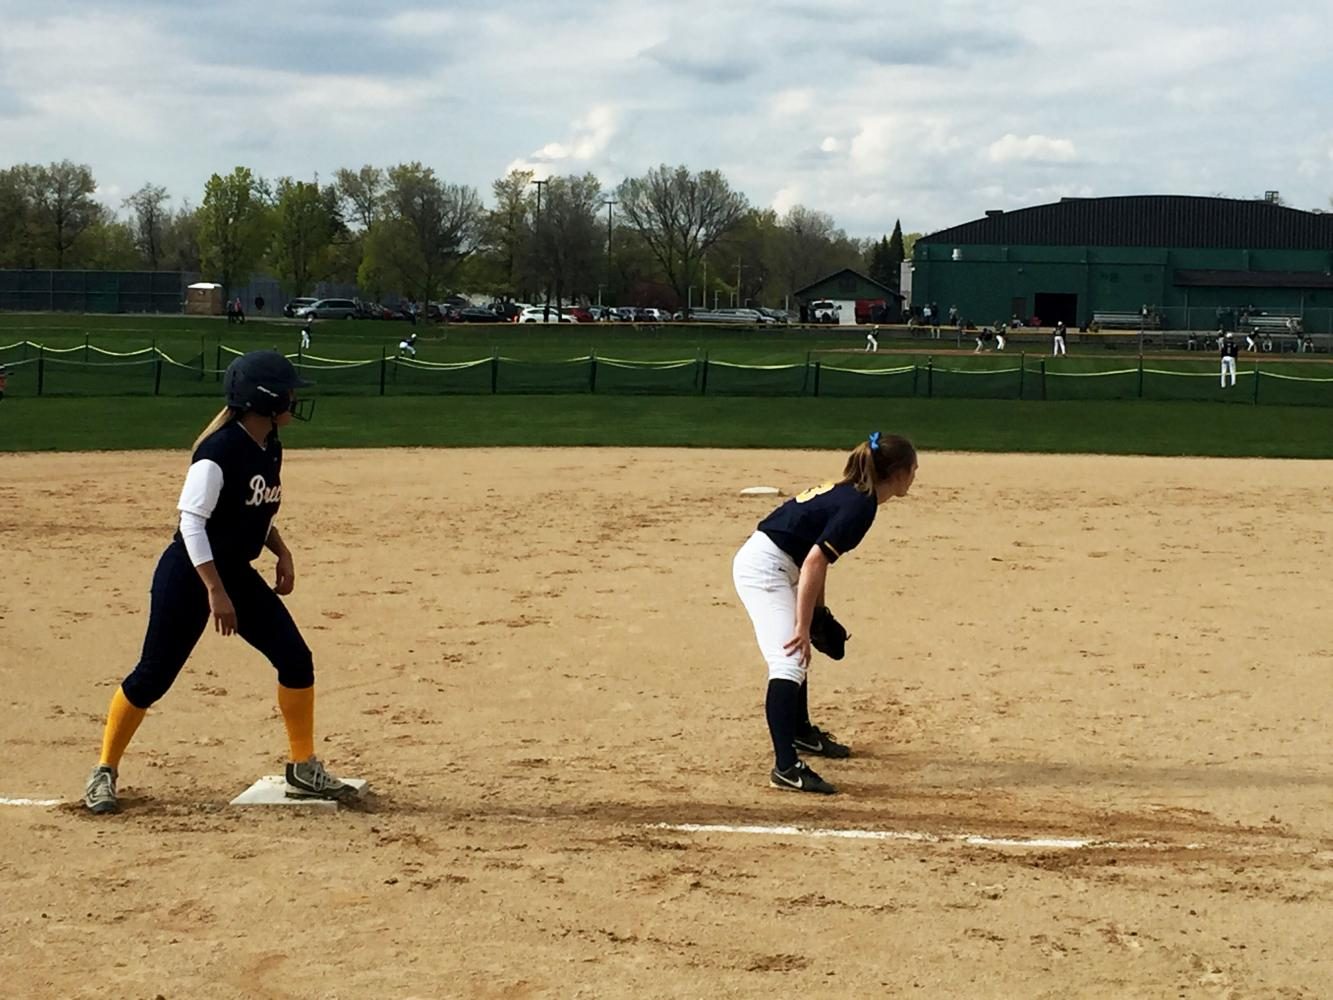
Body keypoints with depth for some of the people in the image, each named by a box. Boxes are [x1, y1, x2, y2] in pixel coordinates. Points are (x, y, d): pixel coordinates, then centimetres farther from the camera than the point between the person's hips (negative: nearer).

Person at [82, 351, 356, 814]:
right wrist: (215, 591, -27)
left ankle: (303, 768, 15)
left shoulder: (269, 447, 4)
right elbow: (191, 520, -25)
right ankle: (104, 772, 14)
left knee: (296, 660, 3)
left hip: (236, 572, 8)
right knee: (153, 676, -2)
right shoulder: (220, 450, -23)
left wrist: (282, 552, 5)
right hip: (189, 575, -8)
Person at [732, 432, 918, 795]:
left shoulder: (849, 493, 11)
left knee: (798, 655, 26)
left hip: (768, 564, 11)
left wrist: (818, 611, 23)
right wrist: (803, 627, -24)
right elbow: (815, 562, -25)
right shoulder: (860, 504, -17)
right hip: (765, 566, -11)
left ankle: (802, 734, 45)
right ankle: (786, 767, -27)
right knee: (789, 663, -19)